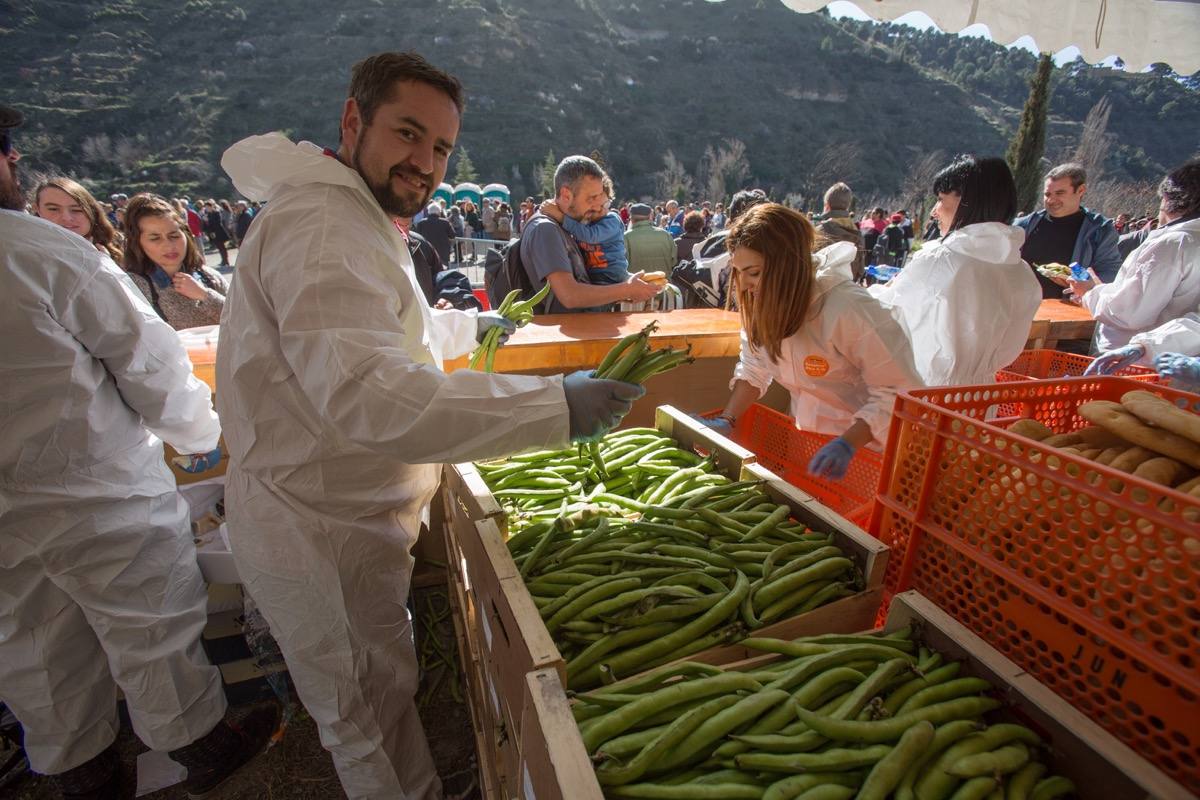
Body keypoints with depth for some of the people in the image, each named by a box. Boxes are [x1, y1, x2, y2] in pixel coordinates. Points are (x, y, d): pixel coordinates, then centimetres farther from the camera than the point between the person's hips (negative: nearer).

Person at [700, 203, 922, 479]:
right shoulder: (765, 301, -11)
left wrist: (848, 444, -35)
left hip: (867, 445, -5)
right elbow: (753, 368, 0)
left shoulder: (847, 309, -30)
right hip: (808, 441, 5)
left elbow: (898, 390, -25)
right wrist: (726, 420, -12)